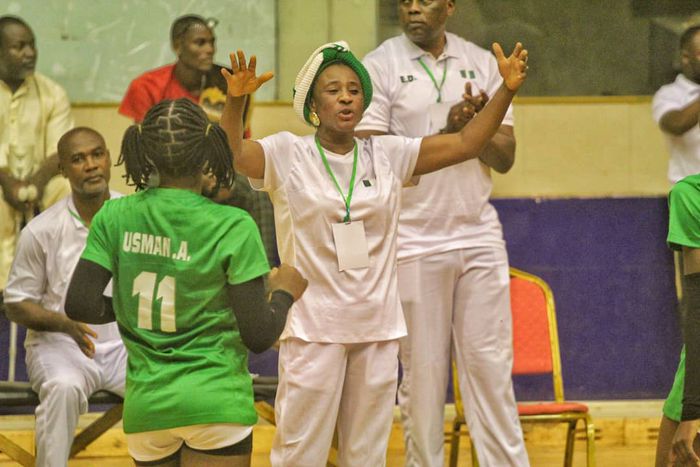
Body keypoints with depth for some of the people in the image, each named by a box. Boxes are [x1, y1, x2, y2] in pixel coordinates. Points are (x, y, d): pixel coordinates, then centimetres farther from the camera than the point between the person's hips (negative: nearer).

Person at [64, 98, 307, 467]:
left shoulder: (115, 218, -1)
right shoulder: (232, 228, -10)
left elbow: (80, 305, -6)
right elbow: (258, 335, -11)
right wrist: (284, 293, 9)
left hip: (144, 406, 4)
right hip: (215, 404, -4)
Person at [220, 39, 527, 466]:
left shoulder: (387, 155, 5)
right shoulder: (288, 154, -5)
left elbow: (465, 143, 1)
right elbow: (230, 154, -22)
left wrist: (507, 90, -11)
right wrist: (236, 100, -40)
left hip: (378, 328, 4)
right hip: (312, 328, -4)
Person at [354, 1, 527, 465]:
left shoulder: (482, 62, 9)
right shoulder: (380, 66, -2)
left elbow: (505, 157, 6)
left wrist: (475, 124, -14)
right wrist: (447, 131, -18)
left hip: (480, 236, 3)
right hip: (414, 242, -3)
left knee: (491, 366, 2)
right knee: (422, 371, 2)